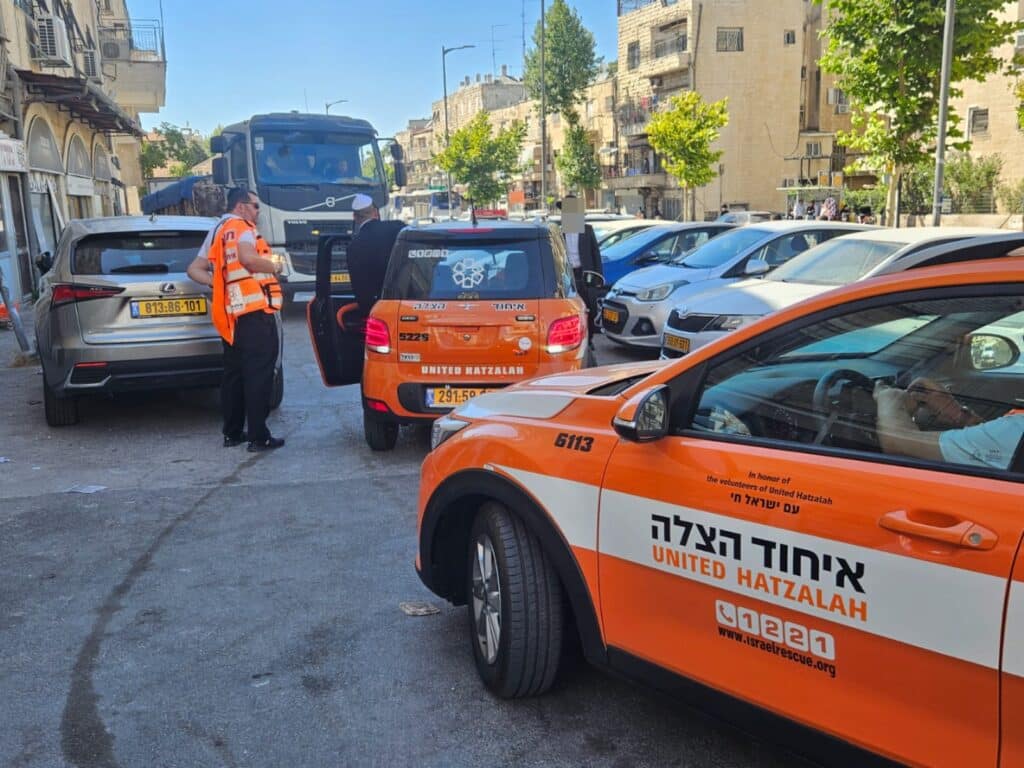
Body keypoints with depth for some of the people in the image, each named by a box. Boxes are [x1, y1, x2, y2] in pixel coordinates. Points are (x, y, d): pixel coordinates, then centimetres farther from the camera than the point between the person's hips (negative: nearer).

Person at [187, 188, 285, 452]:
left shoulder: (216, 232, 22)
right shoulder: (241, 227, -4)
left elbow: (194, 269, 19)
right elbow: (248, 258, -23)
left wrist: (220, 283, 8)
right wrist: (274, 267, -6)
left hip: (230, 313, 9)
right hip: (255, 311, -9)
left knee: (233, 374, 13)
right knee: (258, 374, -7)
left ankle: (232, 433, 18)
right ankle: (258, 437, -7)